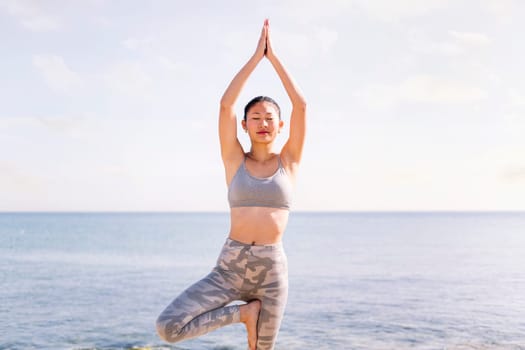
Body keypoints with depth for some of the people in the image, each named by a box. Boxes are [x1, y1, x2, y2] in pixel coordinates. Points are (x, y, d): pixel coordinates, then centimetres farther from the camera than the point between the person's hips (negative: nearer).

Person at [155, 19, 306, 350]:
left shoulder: (288, 161, 5)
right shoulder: (235, 160, 5)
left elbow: (301, 104, -3)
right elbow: (226, 103, -4)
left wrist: (273, 55, 1)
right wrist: (256, 56, -2)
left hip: (272, 269, 0)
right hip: (230, 266, 0)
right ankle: (244, 312, 5)